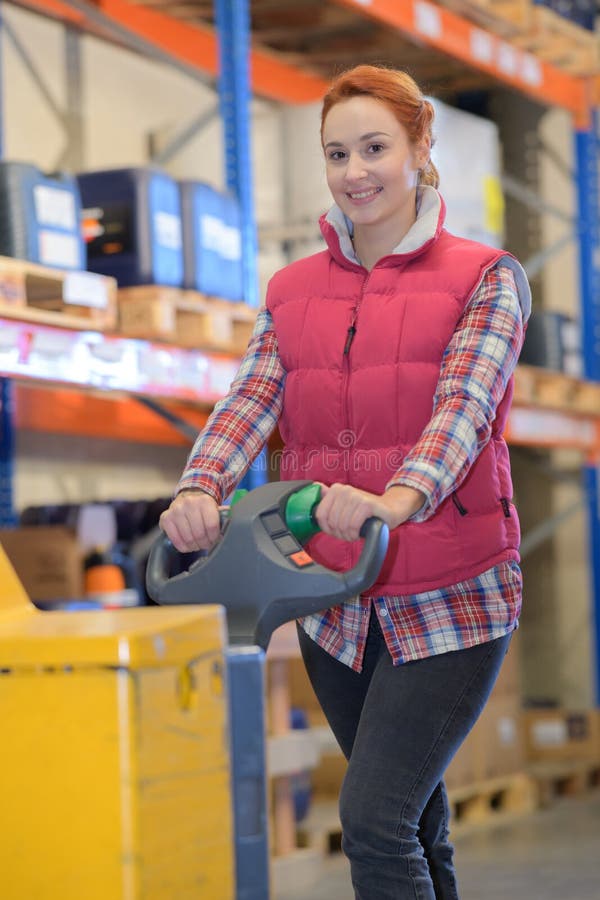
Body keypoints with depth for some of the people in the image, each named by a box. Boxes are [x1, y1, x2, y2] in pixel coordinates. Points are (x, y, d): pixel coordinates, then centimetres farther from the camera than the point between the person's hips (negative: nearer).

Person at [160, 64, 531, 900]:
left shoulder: (486, 278, -4)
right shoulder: (293, 291, 9)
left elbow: (464, 405, -20)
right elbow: (250, 400, -6)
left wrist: (398, 499, -40)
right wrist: (199, 490, -27)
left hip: (451, 602, -5)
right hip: (335, 604, 5)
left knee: (376, 822, -15)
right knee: (416, 824, 16)